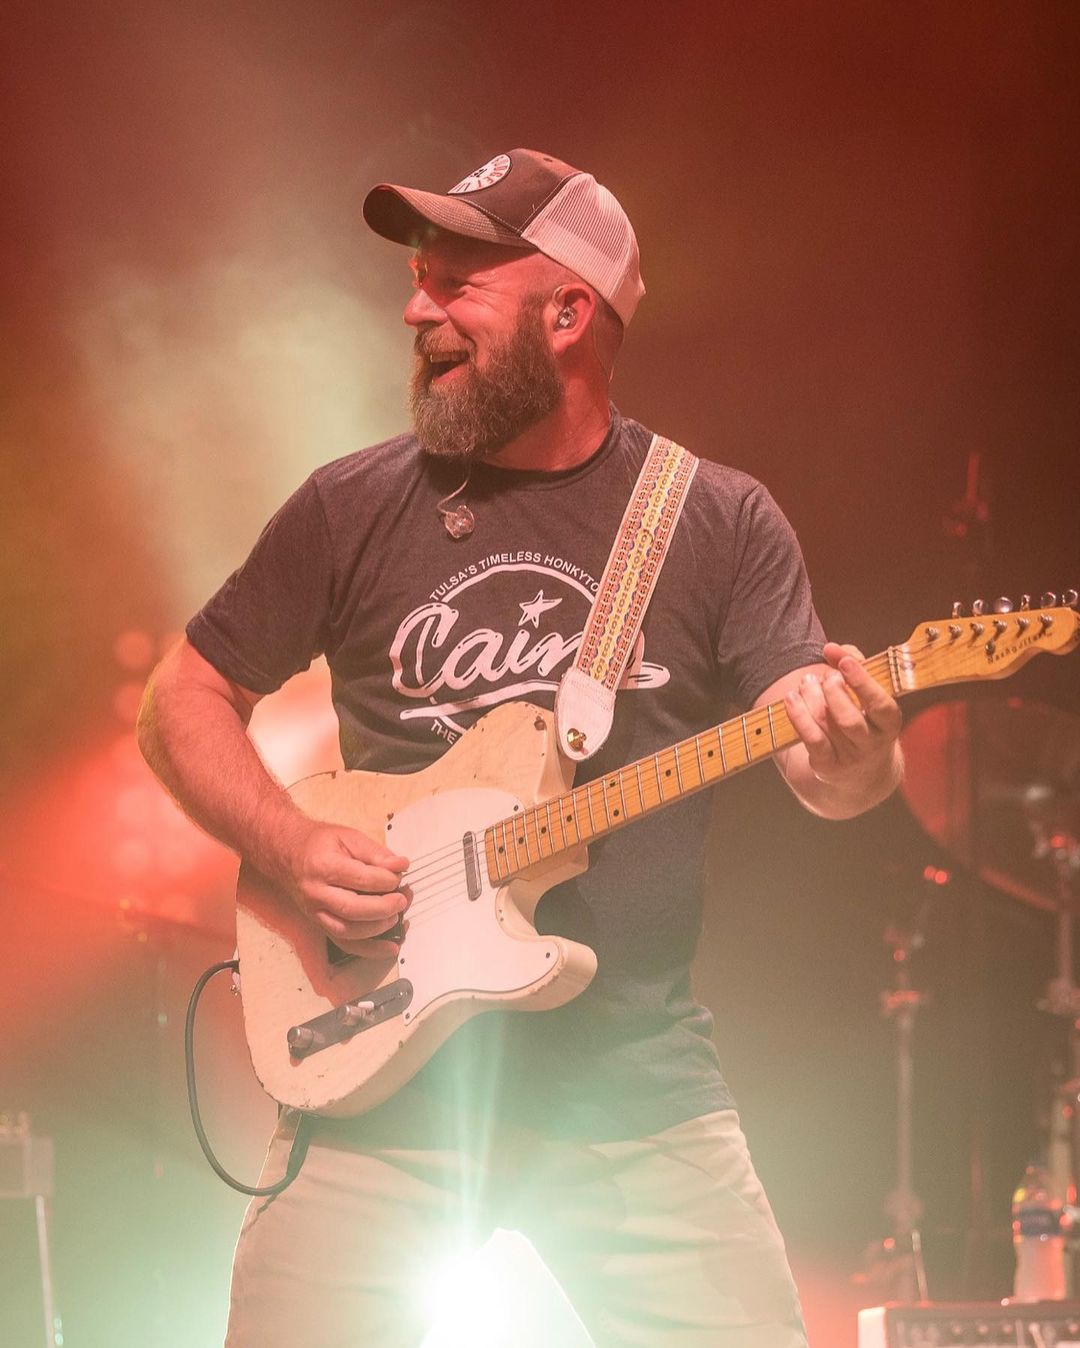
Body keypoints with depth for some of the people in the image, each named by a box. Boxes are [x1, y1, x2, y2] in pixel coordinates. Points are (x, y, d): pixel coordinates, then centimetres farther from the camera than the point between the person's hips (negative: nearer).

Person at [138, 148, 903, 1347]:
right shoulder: (353, 508, 5)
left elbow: (822, 773, -2)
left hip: (636, 1082, 0)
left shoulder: (721, 523, 3)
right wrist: (291, 846, -6)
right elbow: (185, 698, 12)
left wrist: (852, 759, -27)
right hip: (380, 1073, 1)